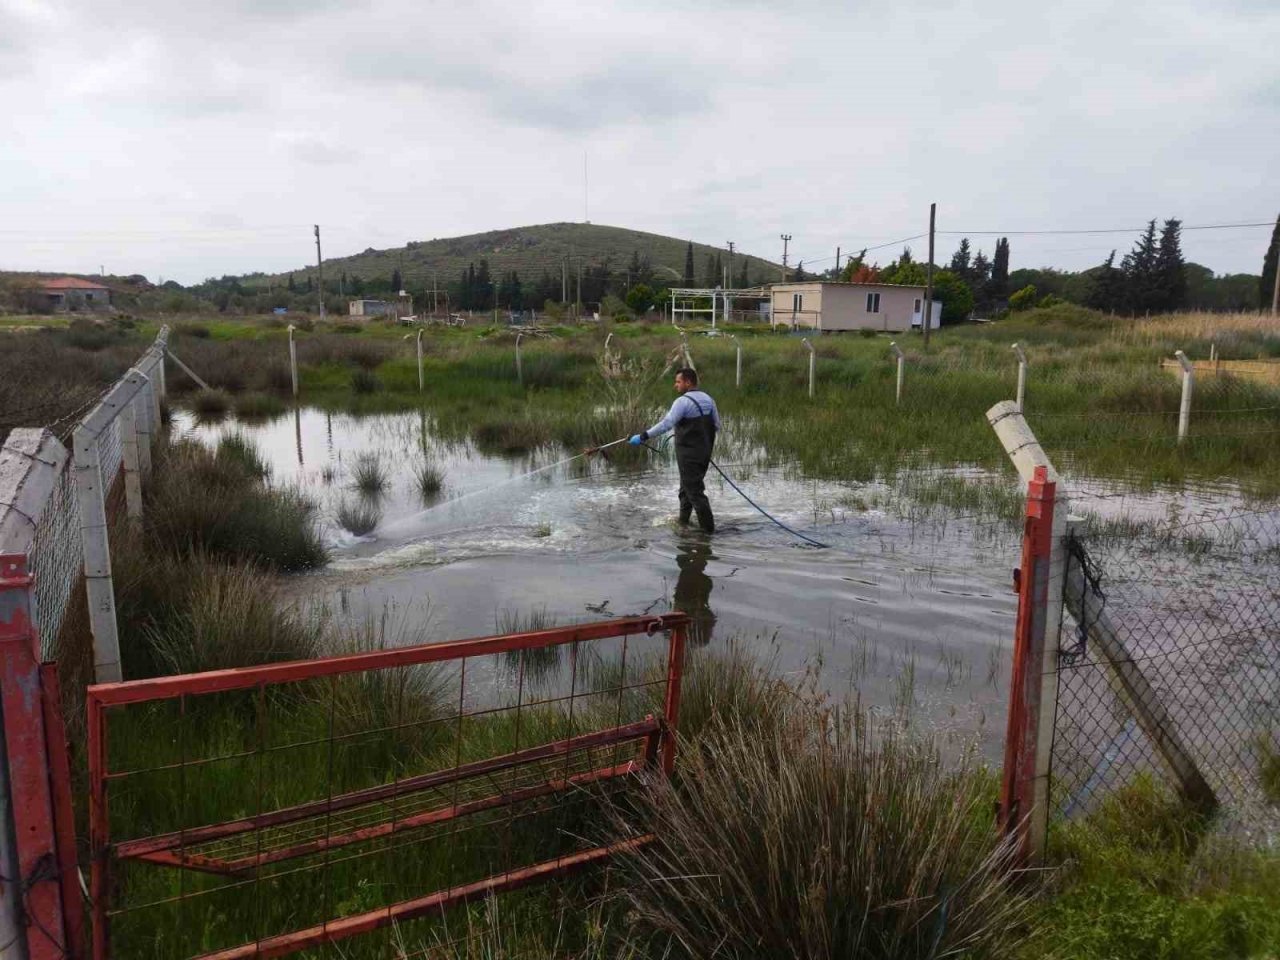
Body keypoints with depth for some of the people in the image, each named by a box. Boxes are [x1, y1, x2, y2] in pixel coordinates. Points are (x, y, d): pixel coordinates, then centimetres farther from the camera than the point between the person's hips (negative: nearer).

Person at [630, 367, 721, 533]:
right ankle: (683, 522, 31)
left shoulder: (683, 401, -18)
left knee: (694, 491, -2)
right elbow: (717, 426, 12)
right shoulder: (708, 399, 7)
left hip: (689, 455, -8)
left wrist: (643, 436, -29)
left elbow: (666, 424, -28)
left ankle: (708, 528, 1)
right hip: (705, 452, 8)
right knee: (686, 488, 21)